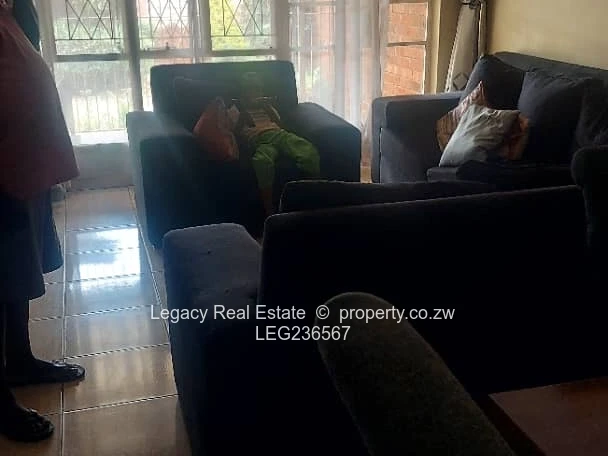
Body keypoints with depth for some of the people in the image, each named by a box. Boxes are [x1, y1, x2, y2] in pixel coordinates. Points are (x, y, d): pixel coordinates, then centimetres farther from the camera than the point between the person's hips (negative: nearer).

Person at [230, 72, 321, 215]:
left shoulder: (265, 104, 37)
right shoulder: (236, 109, 25)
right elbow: (235, 132, 10)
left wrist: (269, 108, 10)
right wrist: (244, 111, 2)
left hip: (278, 133, 4)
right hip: (259, 139, -4)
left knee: (309, 151, -31)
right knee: (262, 161, -43)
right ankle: (269, 212, -39)